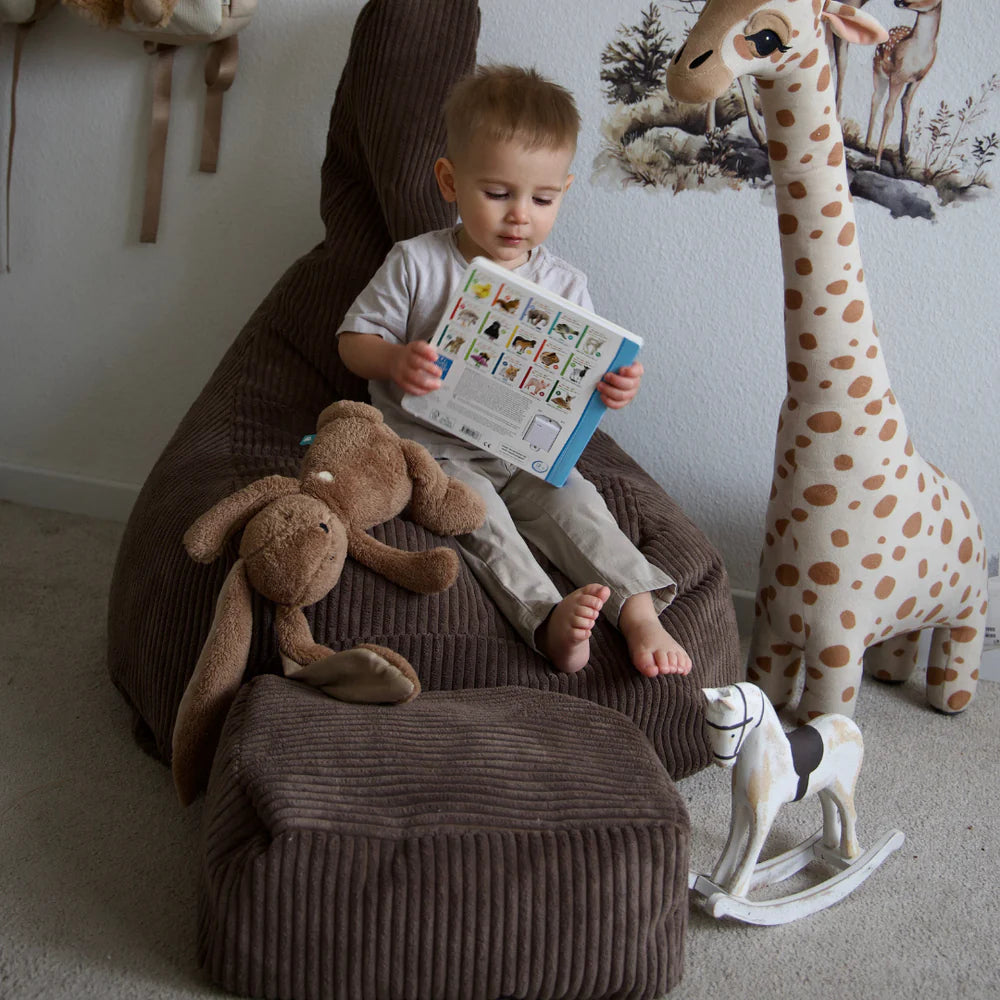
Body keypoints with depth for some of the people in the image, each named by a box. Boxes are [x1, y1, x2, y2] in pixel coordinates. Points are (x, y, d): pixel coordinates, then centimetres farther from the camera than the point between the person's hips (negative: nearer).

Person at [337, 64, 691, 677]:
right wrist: (395, 360, -25)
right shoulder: (417, 264, -6)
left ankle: (640, 613, -25)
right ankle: (546, 616, -42)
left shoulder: (564, 286, 1)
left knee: (573, 498, -21)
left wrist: (614, 387, -20)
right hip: (427, 447, -3)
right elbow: (355, 339, -2)